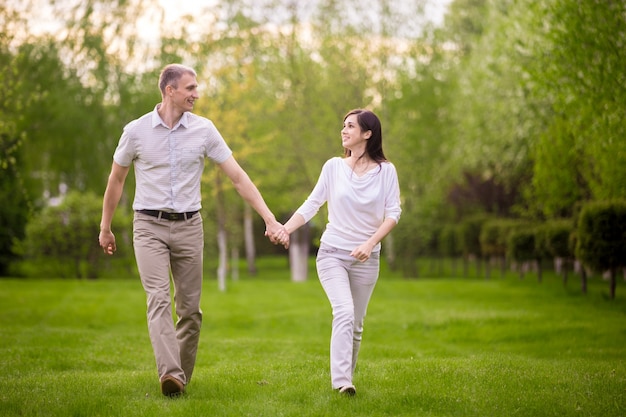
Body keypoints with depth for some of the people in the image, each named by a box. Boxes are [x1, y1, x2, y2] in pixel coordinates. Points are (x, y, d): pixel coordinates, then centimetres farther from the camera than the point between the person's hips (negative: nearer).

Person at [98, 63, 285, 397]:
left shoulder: (204, 129, -1)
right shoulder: (136, 131, -3)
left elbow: (238, 177, -1)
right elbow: (116, 180, 10)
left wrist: (270, 219, -7)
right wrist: (105, 228, 16)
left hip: (188, 226, 2)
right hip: (149, 227, -2)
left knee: (190, 308, 4)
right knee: (159, 299, -18)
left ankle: (181, 375, 18)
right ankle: (170, 373, -31)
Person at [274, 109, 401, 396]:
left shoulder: (385, 170, 0)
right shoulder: (333, 167, 4)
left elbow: (393, 213, -5)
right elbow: (311, 205, 3)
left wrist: (370, 243, -18)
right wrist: (286, 228, -12)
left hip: (366, 258, 1)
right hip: (332, 253, -1)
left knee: (356, 324, 5)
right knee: (344, 313, -20)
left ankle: (346, 378, 18)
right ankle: (341, 382, -26)